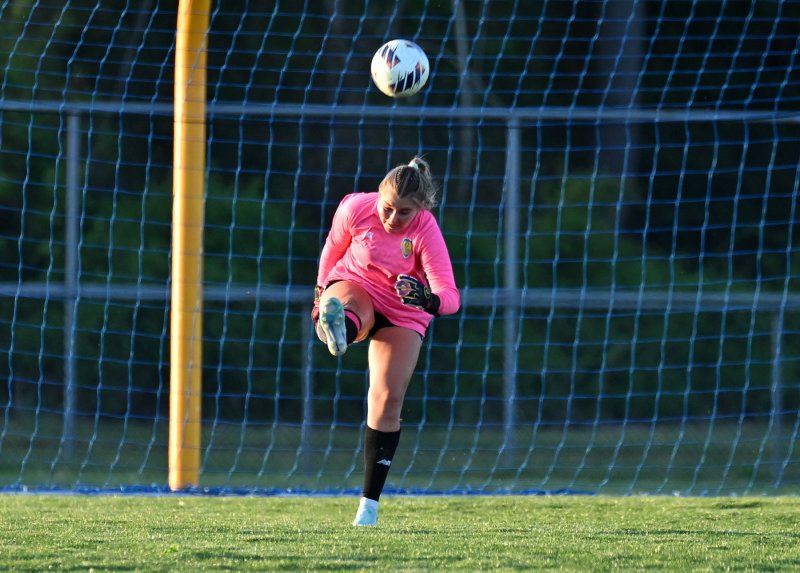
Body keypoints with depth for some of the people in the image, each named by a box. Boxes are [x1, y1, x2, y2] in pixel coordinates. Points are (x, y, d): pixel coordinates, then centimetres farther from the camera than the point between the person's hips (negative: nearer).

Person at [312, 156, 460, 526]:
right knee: (351, 312, -38)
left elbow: (450, 296, -33)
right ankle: (338, 330, -79)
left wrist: (428, 299, -55)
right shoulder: (355, 208, -20)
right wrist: (321, 294, 14)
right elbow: (333, 248, 2)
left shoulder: (426, 232, -26)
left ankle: (370, 503, -3)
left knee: (387, 399, -10)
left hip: (403, 313, -1)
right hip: (353, 286, 1)